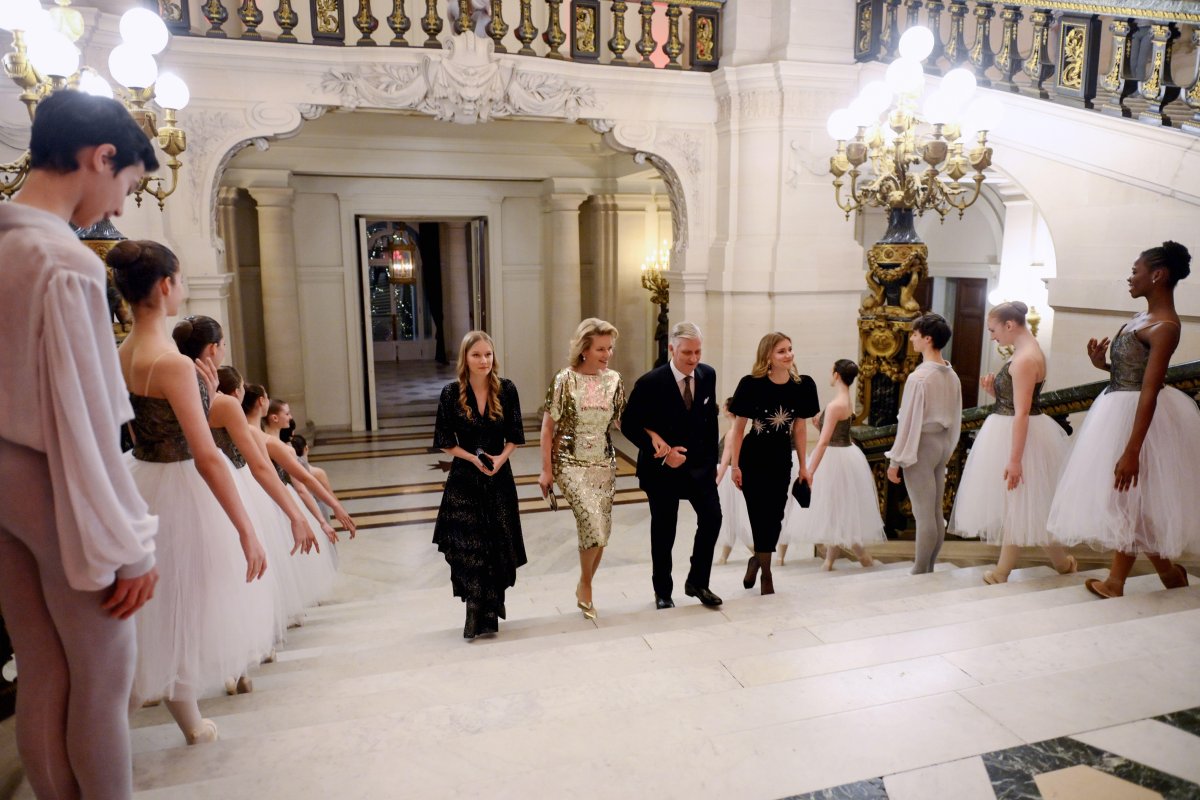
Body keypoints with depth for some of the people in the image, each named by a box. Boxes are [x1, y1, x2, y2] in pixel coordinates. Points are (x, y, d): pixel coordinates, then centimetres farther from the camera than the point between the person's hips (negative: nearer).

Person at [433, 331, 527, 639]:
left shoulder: (506, 390, -2)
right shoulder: (452, 393, -6)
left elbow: (514, 437, 3)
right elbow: (445, 442, -2)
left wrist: (500, 458, -14)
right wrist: (474, 459, -14)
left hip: (499, 476, 1)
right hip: (464, 478, -1)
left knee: (498, 546, 3)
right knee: (467, 546, -4)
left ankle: (489, 615, 20)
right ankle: (475, 614, 11)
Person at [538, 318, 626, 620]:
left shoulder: (613, 380, 2)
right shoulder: (565, 380, -10)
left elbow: (622, 420, 10)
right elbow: (548, 427, -6)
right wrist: (546, 469, -8)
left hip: (604, 463, 5)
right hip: (571, 463, -5)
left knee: (601, 531, 8)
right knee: (593, 525, -17)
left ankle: (585, 589, 30)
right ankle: (584, 586, 8)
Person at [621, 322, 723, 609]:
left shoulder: (708, 375, -3)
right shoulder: (650, 383, -18)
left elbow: (710, 418, 8)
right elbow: (628, 425, -12)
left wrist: (712, 458, 6)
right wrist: (661, 453, -19)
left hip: (700, 463, 4)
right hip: (662, 467, -3)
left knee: (712, 517, -6)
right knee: (663, 531, 7)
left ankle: (697, 582, 13)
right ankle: (663, 592, 25)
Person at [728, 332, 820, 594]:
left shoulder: (803, 385, -6)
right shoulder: (751, 384, -15)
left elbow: (799, 427, 3)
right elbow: (739, 427, -8)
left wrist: (803, 466, 6)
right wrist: (735, 465, -9)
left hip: (782, 458, 3)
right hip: (753, 458, -3)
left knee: (775, 515, 9)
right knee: (760, 514, 1)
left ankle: (757, 560, 36)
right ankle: (766, 574, 22)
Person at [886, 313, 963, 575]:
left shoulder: (918, 377, -19)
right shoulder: (952, 376, 5)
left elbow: (909, 421, -17)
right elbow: (956, 418, 11)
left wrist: (896, 460, -11)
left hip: (921, 445, -8)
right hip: (943, 443, 8)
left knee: (923, 513, -1)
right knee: (937, 512, 13)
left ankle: (920, 572, 8)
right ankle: (930, 568, 23)